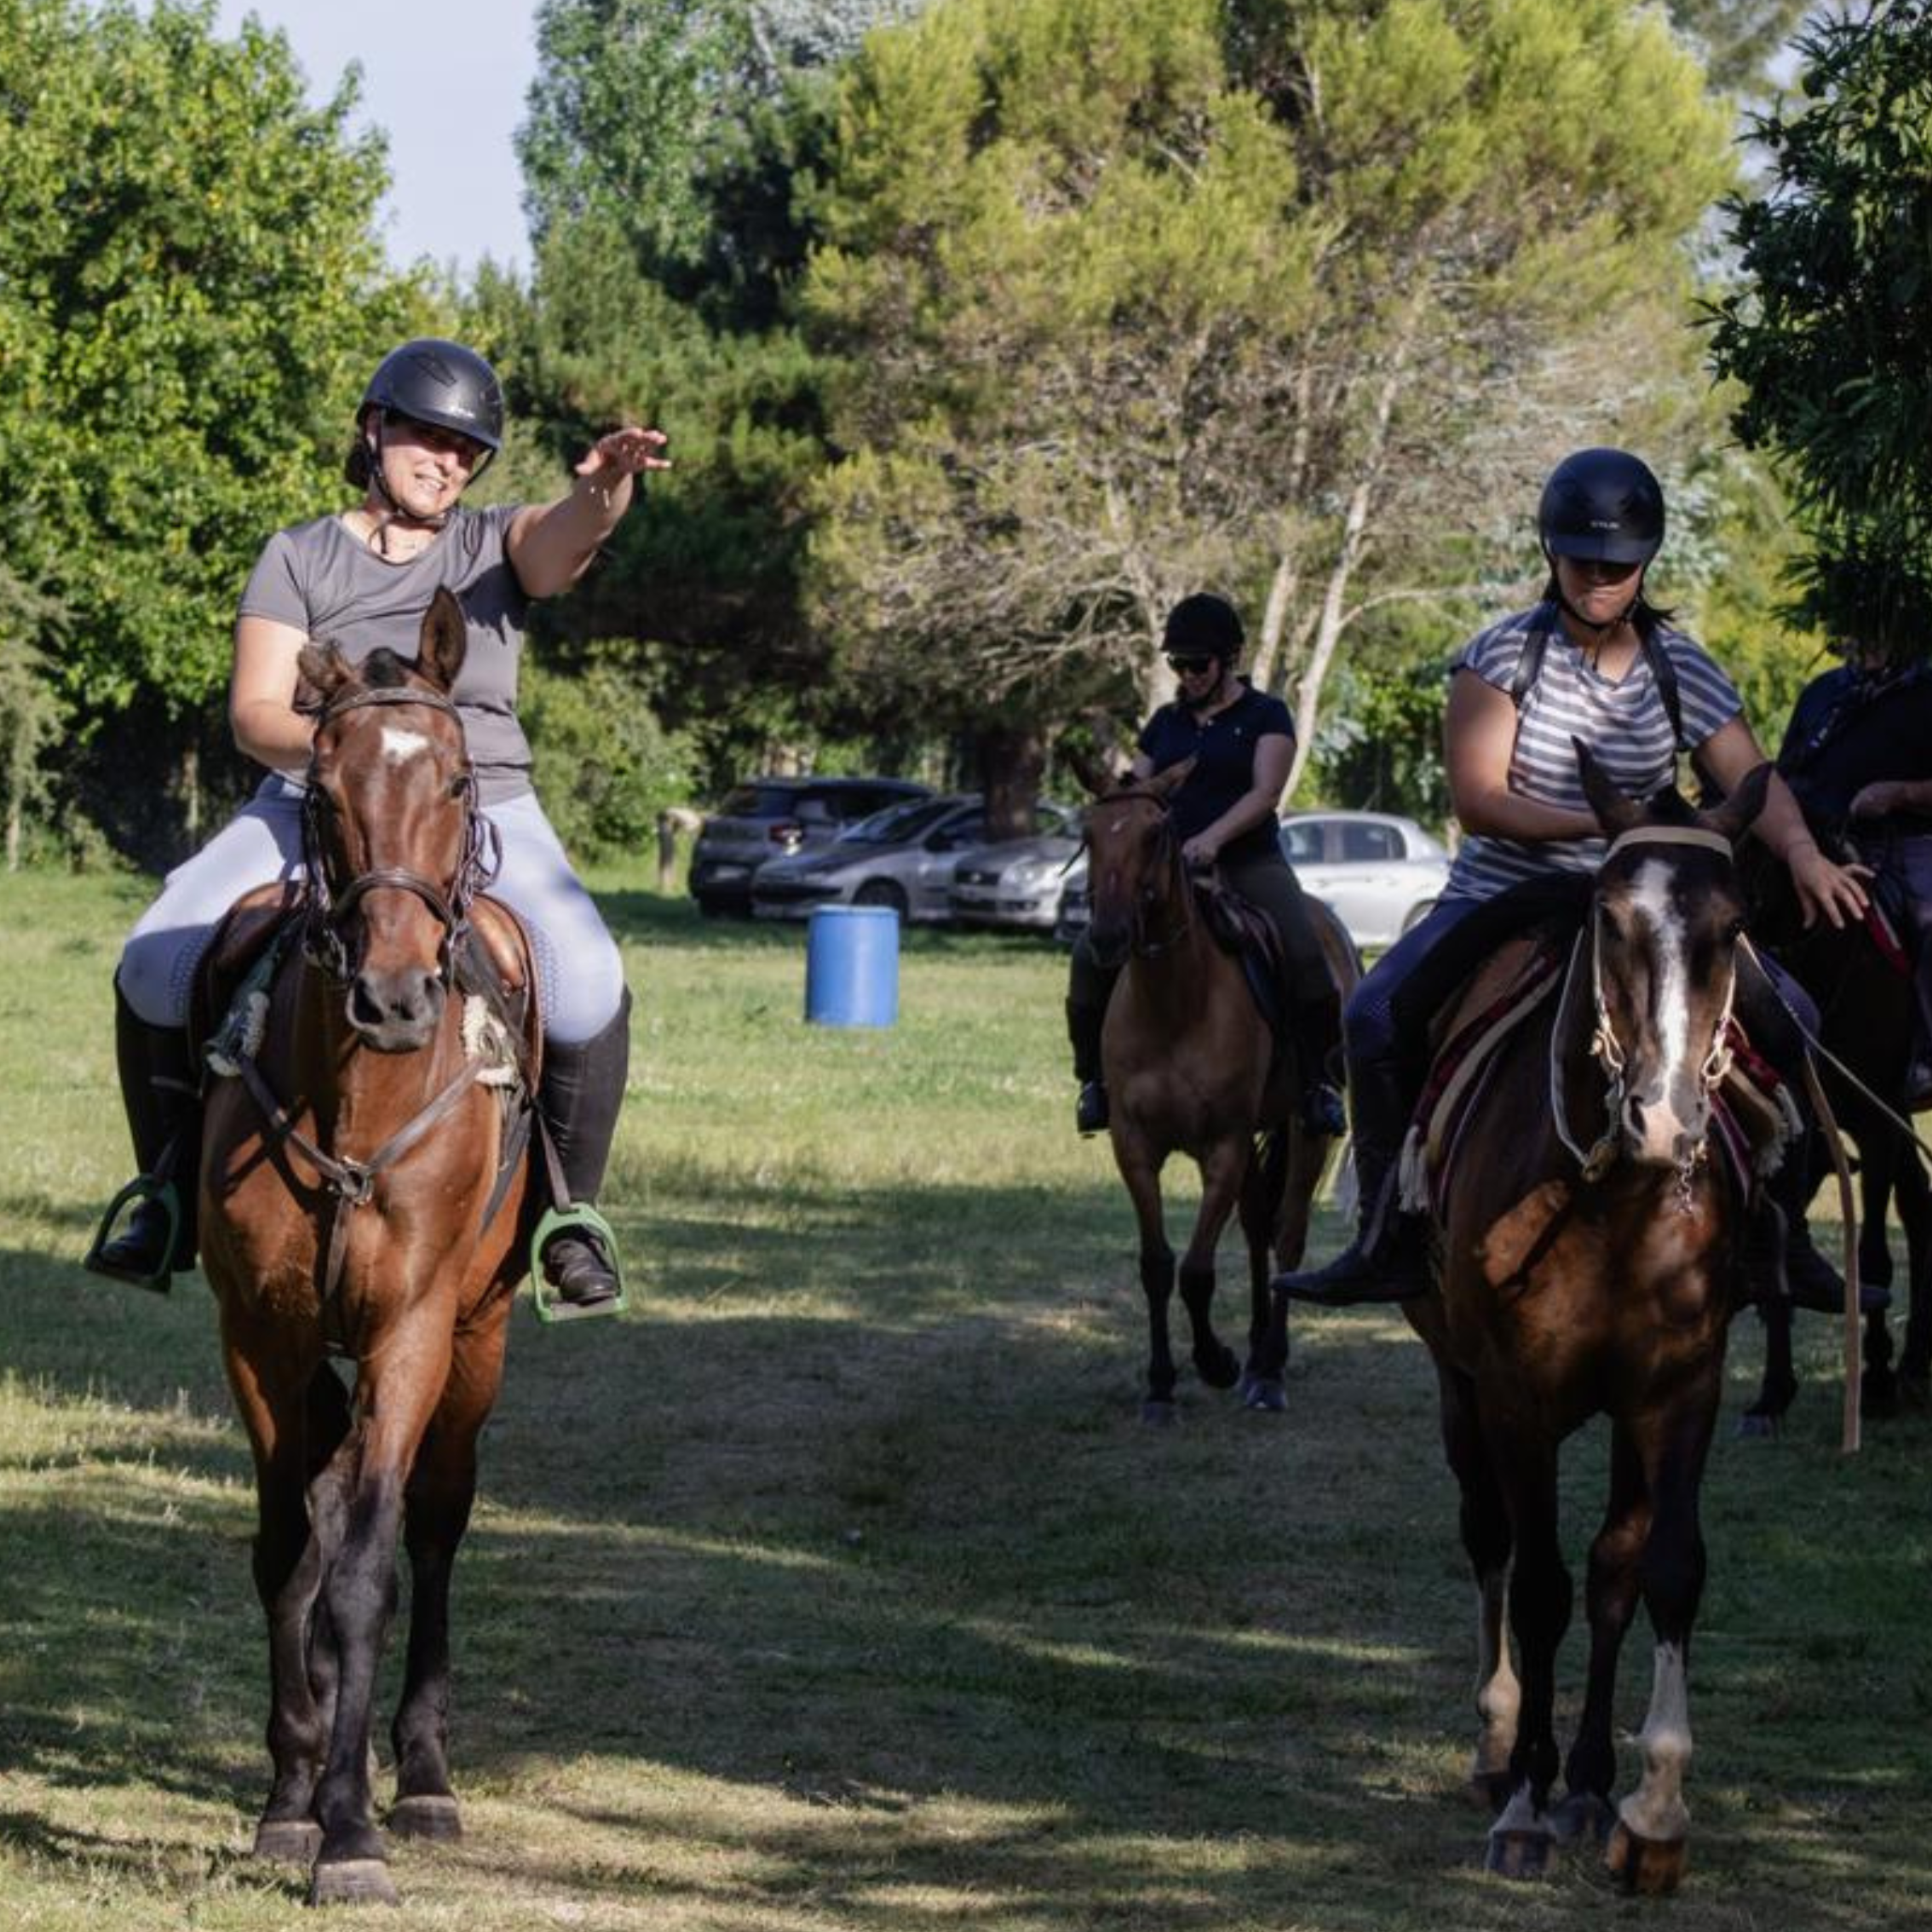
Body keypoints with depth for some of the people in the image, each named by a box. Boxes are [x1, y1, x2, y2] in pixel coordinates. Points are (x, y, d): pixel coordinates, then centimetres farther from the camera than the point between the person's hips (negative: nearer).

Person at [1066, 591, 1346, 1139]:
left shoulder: (1265, 716, 4)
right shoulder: (1166, 723, 18)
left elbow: (1265, 792, -9)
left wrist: (1213, 837, -26)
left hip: (1247, 862, -4)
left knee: (1304, 953, -29)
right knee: (1091, 955, -17)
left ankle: (1317, 1080, -18)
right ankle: (1096, 1076, -3)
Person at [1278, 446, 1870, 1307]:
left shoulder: (1681, 669, 1)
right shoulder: (1504, 655, -7)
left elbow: (1755, 783, -7)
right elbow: (1476, 802, -14)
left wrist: (1803, 854, -29)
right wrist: (1597, 824, -25)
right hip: (1502, 896, -2)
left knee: (1792, 1022, -15)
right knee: (1377, 1015, -27)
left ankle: (1782, 1232, 0)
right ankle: (1391, 1240, -17)